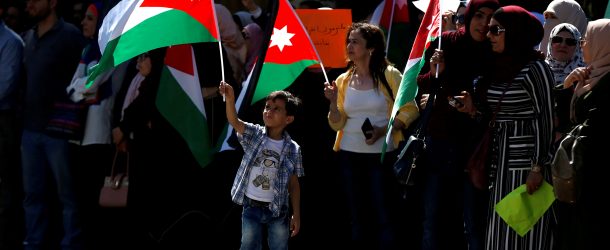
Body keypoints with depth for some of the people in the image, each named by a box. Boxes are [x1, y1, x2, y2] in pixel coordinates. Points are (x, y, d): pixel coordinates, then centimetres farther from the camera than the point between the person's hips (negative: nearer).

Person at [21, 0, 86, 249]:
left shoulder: (70, 36, -8)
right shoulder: (28, 38, 11)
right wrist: (23, 118, 10)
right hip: (30, 129, 6)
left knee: (67, 194, 2)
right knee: (33, 194, 9)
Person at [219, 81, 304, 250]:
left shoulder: (293, 150, -6)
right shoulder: (254, 135, -5)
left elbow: (294, 184, -1)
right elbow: (234, 121, -24)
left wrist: (296, 215, -2)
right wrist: (230, 99, -44)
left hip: (278, 210, 0)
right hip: (251, 206, 0)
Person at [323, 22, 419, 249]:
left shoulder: (389, 76, -4)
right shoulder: (343, 80, 8)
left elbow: (410, 110, -6)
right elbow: (337, 124, 8)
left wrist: (384, 130, -17)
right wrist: (333, 101, -9)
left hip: (381, 153, -4)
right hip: (350, 154, 4)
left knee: (383, 216, -5)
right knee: (357, 217, 9)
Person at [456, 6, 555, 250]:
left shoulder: (534, 69, -10)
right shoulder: (498, 69, 14)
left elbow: (544, 120, -12)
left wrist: (538, 167, -17)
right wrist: (474, 110, 2)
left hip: (525, 161, -8)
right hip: (501, 162, 8)